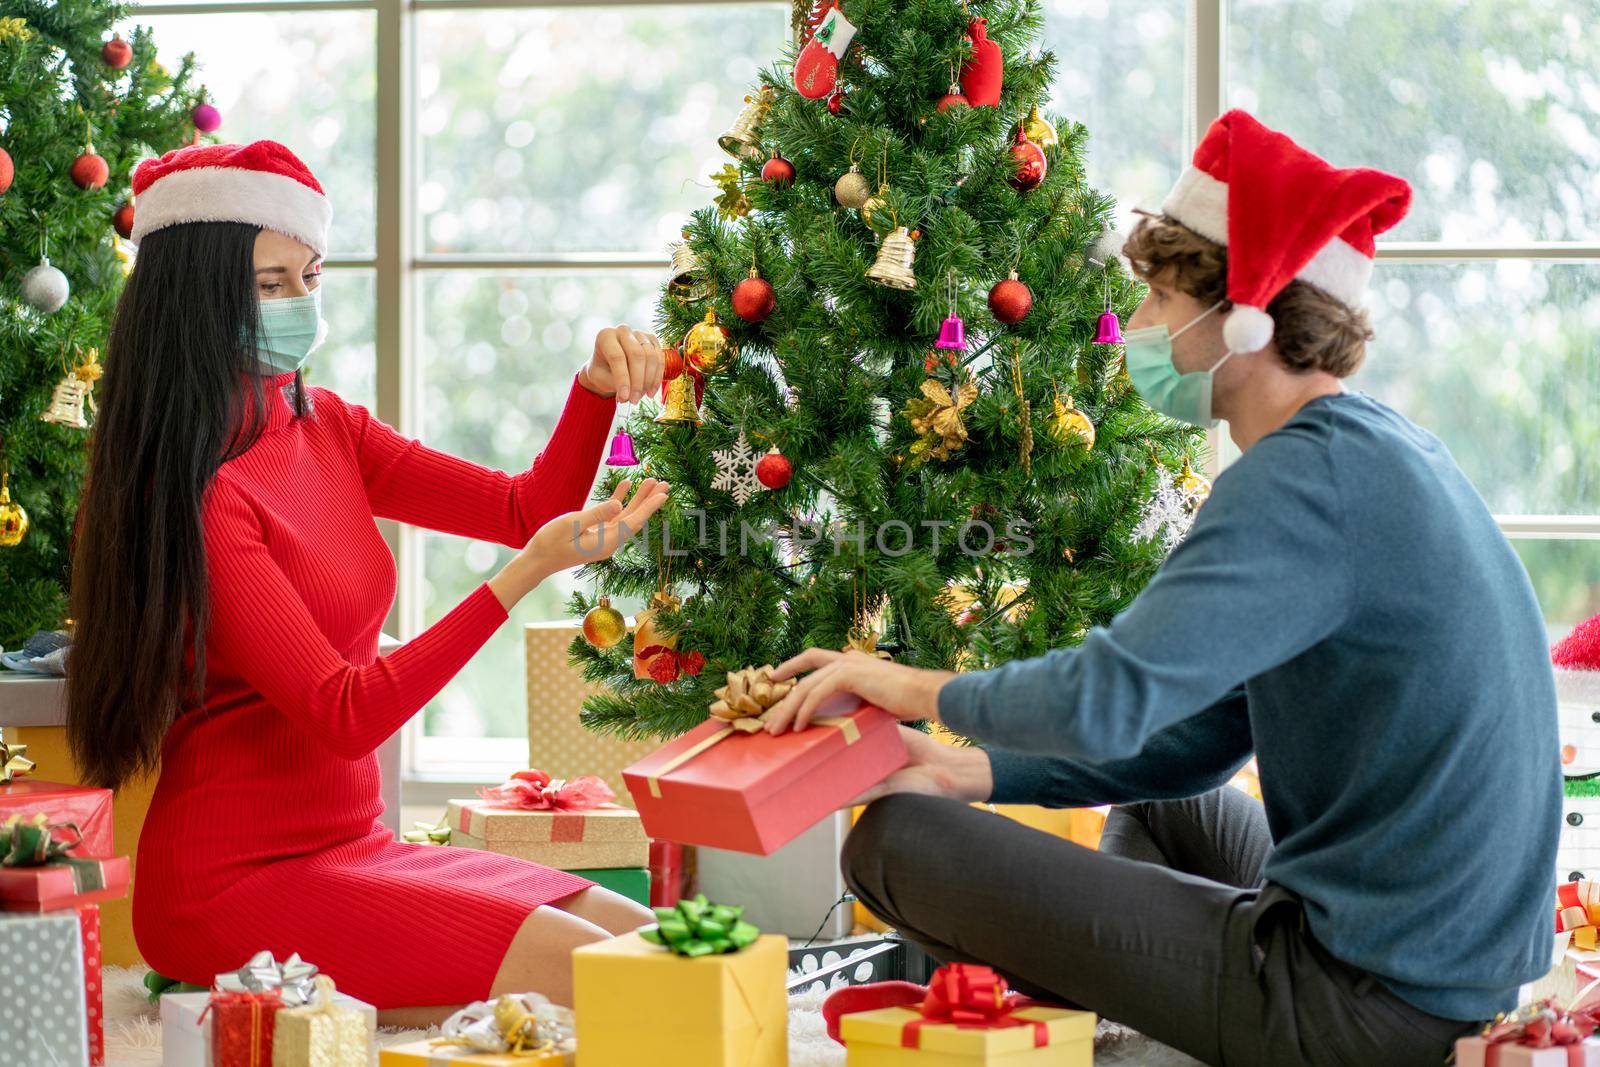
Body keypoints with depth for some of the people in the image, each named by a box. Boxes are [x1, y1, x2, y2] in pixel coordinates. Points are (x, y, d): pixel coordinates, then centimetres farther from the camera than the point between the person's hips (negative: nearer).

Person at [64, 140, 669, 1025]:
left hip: (354, 847, 8)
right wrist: (529, 571, -28)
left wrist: (597, 388, -9)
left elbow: (525, 507, 10)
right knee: (575, 972, -20)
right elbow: (344, 716, -21)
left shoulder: (323, 428, 8)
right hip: (237, 880, -8)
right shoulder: (195, 495, -18)